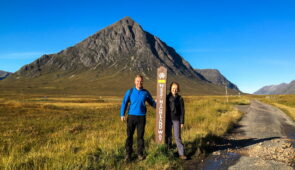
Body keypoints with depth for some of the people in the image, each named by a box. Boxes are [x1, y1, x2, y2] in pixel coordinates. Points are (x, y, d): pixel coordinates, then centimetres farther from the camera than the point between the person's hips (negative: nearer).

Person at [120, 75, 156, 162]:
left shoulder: (146, 92, 5)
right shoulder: (130, 92, 2)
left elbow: (152, 102, 15)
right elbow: (124, 103, 0)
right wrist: (122, 114, -9)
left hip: (141, 117, 1)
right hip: (131, 116, 0)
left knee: (140, 136, 7)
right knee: (129, 136, 2)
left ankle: (140, 153, 20)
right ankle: (128, 154, 14)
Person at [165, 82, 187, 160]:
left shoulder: (180, 98, 0)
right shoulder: (167, 97, 2)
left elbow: (182, 111, 1)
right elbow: (164, 109, 6)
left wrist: (182, 122, -3)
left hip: (176, 120, -1)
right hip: (168, 119, 1)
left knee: (177, 137, -3)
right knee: (168, 136, 9)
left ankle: (181, 153, 2)